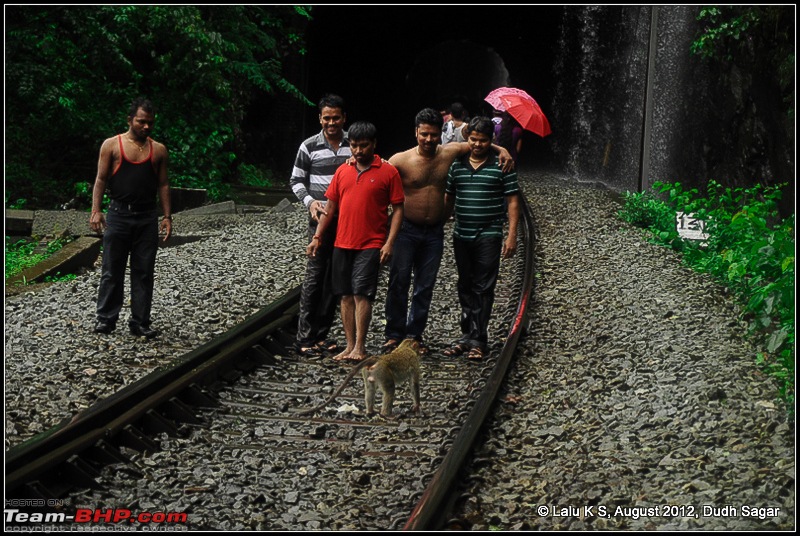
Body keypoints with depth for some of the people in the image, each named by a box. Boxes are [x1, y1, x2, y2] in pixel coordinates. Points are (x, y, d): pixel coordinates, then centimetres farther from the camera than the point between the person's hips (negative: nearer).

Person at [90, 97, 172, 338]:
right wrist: (95, 211, -10)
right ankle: (106, 319, 13)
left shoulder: (158, 150, 8)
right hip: (119, 214, -2)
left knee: (144, 272, 4)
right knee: (112, 270, 3)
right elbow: (100, 180, 0)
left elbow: (163, 185, 11)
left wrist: (167, 216, 5)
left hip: (147, 217, 2)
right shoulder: (112, 145, 1)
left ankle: (140, 322, 10)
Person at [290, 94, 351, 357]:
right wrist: (309, 201, -11)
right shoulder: (309, 147, -1)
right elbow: (296, 180, 5)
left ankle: (321, 335, 17)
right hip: (321, 218, -3)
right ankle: (304, 338, -2)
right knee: (315, 274, -6)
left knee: (335, 277, 7)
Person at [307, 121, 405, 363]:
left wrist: (389, 243, -11)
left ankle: (360, 347, -5)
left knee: (362, 293, -10)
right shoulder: (342, 171, 10)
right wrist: (317, 237, 9)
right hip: (342, 243, 5)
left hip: (370, 245, -5)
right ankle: (350, 345, 12)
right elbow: (330, 207, 15)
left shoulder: (388, 172, -3)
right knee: (345, 295, 6)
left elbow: (398, 209, -3)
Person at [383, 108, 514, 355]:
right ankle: (394, 334, 8)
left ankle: (415, 333, 19)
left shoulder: (449, 153, 0)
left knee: (425, 286, 9)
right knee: (399, 282, -2)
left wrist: (501, 150, -1)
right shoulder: (401, 160, -10)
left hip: (434, 232, 3)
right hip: (406, 230, -3)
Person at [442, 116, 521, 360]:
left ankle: (478, 339, 0)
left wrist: (512, 235, -9)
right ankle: (467, 335, 19)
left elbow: (512, 201, -3)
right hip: (461, 236, 5)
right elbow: (448, 199, 15)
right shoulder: (457, 166, 8)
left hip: (488, 236, -4)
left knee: (483, 288, -4)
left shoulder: (502, 166, -3)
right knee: (465, 287, 11)